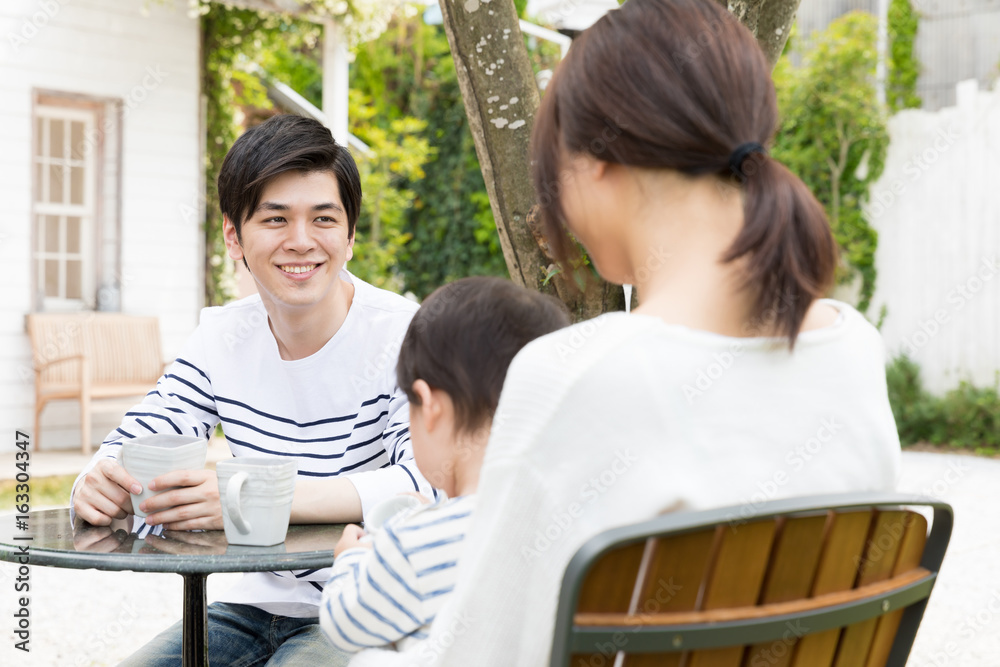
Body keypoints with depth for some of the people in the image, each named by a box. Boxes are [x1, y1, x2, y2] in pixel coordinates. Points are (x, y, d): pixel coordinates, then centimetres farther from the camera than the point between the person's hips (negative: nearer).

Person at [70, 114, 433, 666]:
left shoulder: (404, 336, -15)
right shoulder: (223, 338, 2)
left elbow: (429, 484, -28)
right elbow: (130, 448, 1)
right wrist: (98, 486, -25)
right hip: (258, 606, 5)